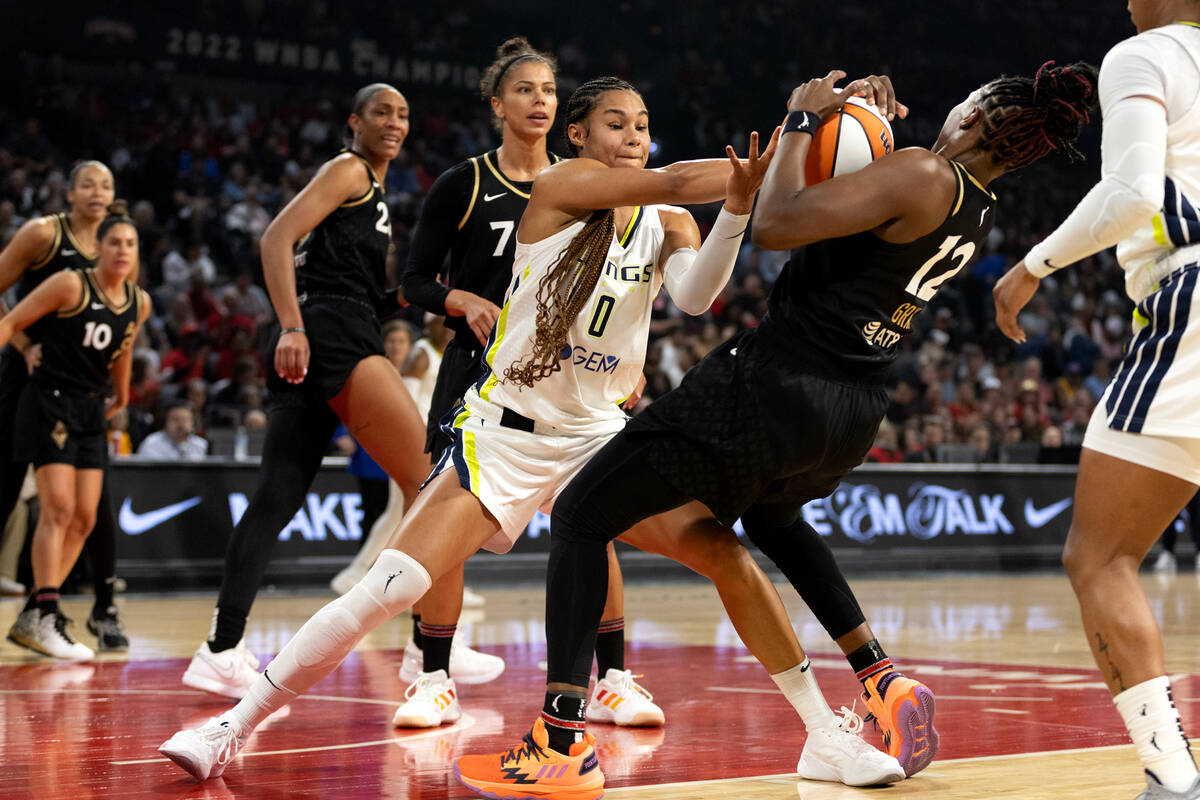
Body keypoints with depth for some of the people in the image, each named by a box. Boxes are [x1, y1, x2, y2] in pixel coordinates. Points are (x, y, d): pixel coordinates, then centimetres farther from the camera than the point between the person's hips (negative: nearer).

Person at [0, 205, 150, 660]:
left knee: (84, 519, 3)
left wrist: (121, 399, 37)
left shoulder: (139, 304, 7)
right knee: (58, 508, -17)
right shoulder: (70, 285, -11)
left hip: (90, 410, 7)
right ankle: (44, 617, -17)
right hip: (49, 403, -7)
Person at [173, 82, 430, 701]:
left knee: (277, 497, 3)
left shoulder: (374, 190, 28)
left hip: (319, 346, 10)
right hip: (333, 334, -10)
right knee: (427, 477, -12)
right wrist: (292, 326, -21)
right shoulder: (348, 170, 0)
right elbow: (277, 239, -11)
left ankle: (222, 652, -1)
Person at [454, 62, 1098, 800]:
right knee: (772, 517, 41)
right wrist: (876, 126, 15)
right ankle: (889, 687, 29)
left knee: (581, 516, 0)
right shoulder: (979, 213, 10)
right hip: (856, 414, 8)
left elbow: (776, 226, -21)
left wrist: (803, 120, -9)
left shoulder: (923, 175, -16)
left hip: (776, 386, -8)